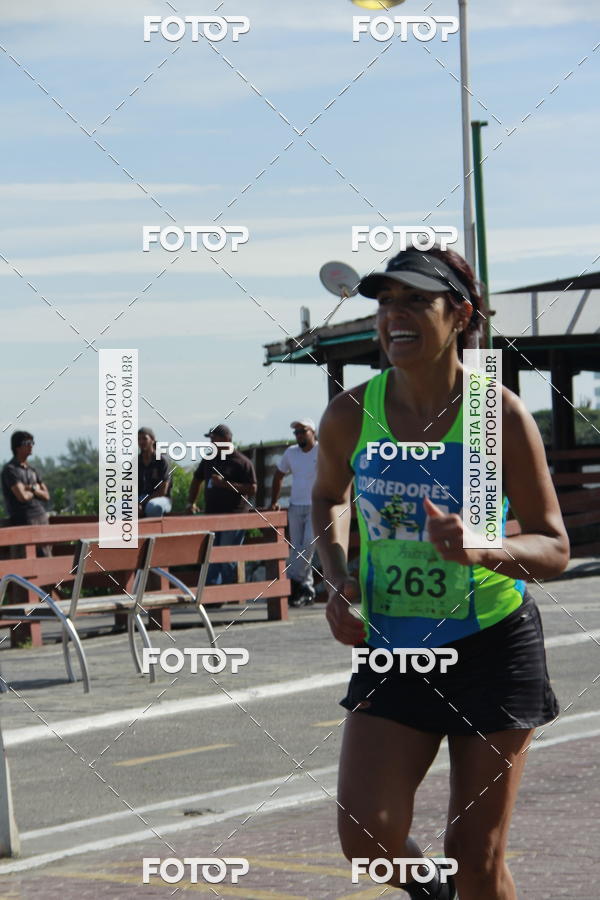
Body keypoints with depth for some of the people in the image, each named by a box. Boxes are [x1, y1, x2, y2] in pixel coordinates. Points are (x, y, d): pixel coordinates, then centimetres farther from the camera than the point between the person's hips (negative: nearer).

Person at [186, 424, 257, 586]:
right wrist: (191, 502, 14)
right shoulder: (209, 460, 14)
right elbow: (197, 480, 26)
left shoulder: (242, 462, -6)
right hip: (212, 516, 6)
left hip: (234, 517, -6)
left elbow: (252, 490, -11)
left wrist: (225, 483, -17)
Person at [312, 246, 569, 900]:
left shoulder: (499, 415, -12)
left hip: (493, 646, -2)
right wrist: (337, 581, 0)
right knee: (365, 839, -9)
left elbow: (554, 548, -9)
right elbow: (327, 499, 18)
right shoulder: (351, 416, -4)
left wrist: (479, 549, -29)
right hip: (393, 647, 3)